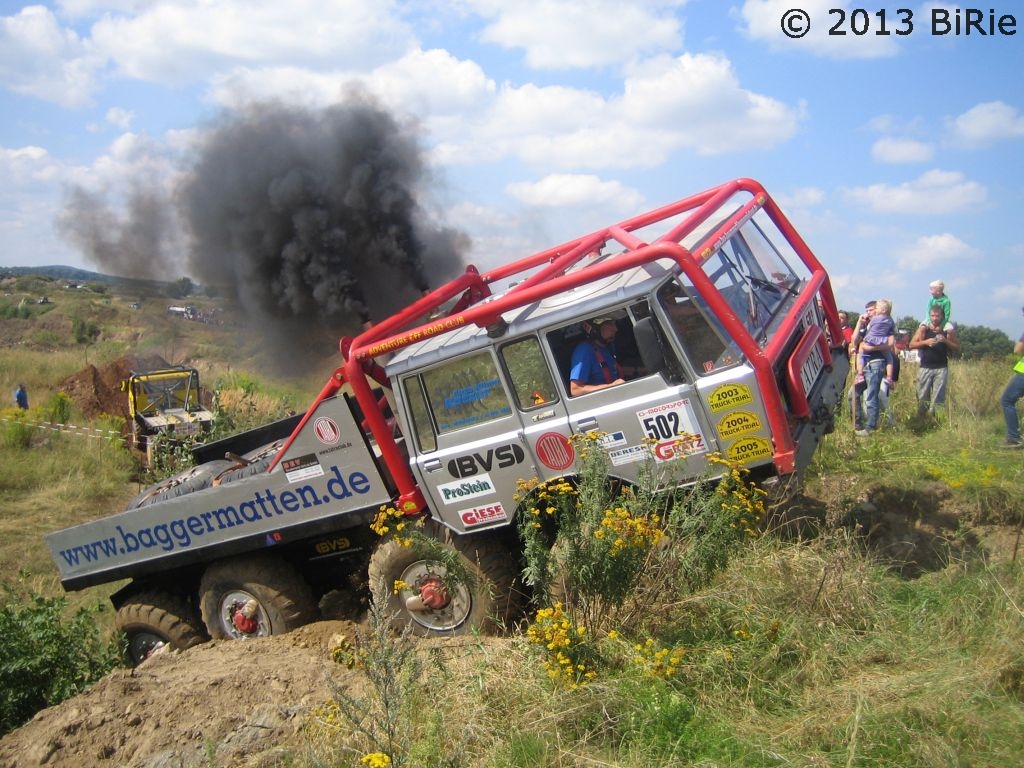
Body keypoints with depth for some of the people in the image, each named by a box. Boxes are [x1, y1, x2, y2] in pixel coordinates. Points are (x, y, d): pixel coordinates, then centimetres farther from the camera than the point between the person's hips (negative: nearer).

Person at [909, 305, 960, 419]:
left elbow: (957, 348, 8)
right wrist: (925, 342, -13)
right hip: (925, 367, 0)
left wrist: (946, 341, -9)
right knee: (922, 397, -1)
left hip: (941, 368, 0)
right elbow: (912, 345, 2)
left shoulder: (948, 330, 6)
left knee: (938, 398, -5)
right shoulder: (923, 329, 5)